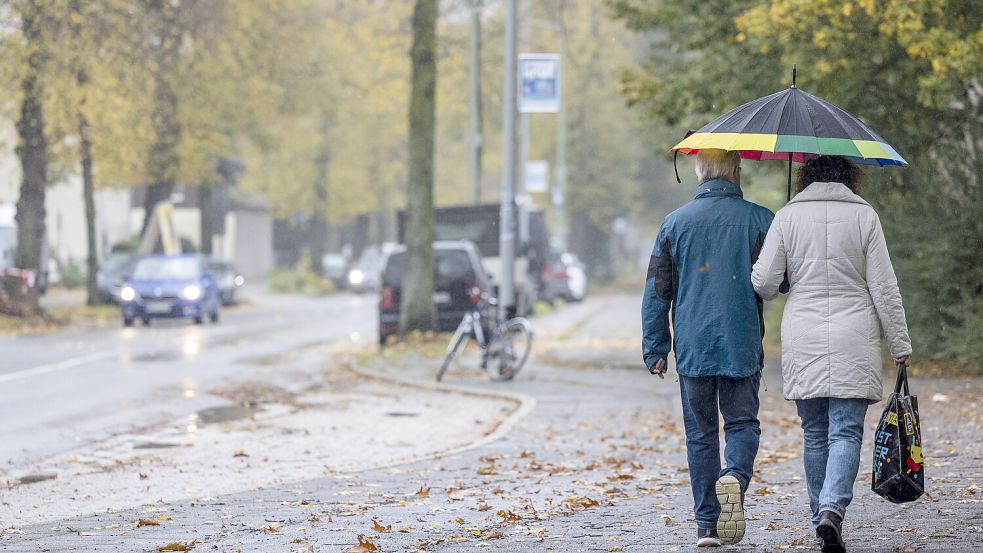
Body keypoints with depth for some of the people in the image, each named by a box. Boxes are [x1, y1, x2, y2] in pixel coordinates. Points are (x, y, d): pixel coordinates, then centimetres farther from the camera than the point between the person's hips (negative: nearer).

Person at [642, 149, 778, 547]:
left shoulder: (675, 223, 4)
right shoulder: (760, 220, -2)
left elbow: (656, 291, 5)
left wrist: (654, 349, 10)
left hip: (692, 346, 1)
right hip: (742, 346, -1)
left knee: (700, 433, 9)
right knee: (742, 422, 9)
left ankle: (706, 524, 6)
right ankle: (735, 476, -21)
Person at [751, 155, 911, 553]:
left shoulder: (787, 216, 2)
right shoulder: (864, 216, 0)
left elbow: (763, 283, -1)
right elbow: (884, 288, 0)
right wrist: (900, 344, 7)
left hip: (802, 341, 2)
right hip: (853, 341, -1)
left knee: (814, 433, 11)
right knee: (846, 432, -3)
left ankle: (822, 519, 15)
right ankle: (832, 510, -23)